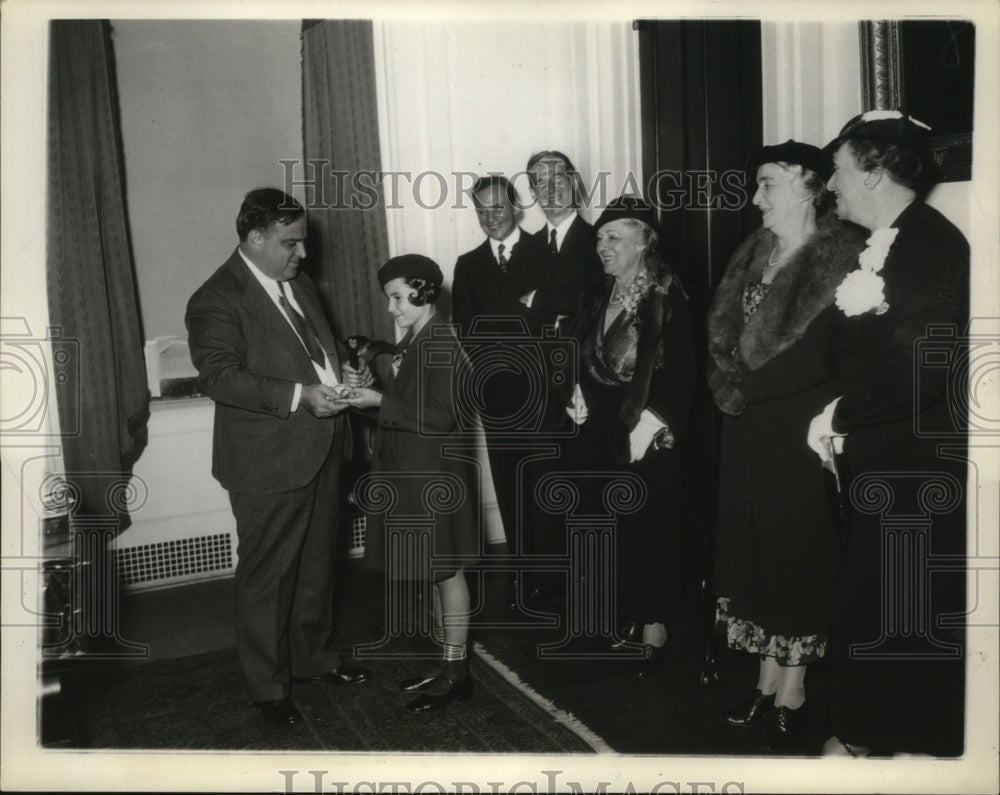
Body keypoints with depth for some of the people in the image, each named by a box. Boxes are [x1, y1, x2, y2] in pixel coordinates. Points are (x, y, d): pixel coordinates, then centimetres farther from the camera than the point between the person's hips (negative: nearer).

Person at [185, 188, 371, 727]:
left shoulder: (297, 283, 13)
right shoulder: (217, 300, -13)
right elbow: (220, 375, -23)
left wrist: (343, 369, 4)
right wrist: (299, 395, -29)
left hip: (320, 450, 8)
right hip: (269, 461, -8)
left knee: (316, 562, 20)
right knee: (266, 575, 5)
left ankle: (314, 656, 39)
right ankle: (268, 686, 23)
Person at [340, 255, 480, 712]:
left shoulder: (442, 344, -16)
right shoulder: (412, 341, 11)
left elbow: (440, 418, -22)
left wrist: (381, 402, -19)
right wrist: (372, 395, 4)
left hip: (435, 473, -9)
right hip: (411, 473, 9)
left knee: (445, 571, 2)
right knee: (435, 572, 16)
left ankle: (457, 673, 15)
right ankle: (446, 662, 28)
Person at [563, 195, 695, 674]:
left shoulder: (667, 298, -10)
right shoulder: (598, 296, 9)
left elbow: (679, 373, -13)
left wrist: (653, 425, -18)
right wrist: (580, 399, 1)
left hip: (646, 440, -6)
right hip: (601, 436, 6)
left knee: (648, 531, 3)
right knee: (614, 530, 12)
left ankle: (655, 630, 18)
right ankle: (630, 619, 28)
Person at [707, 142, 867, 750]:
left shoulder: (844, 256, -12)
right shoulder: (755, 253, 10)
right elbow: (723, 332, 8)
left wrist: (830, 417, -19)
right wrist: (730, 386, -4)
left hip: (802, 428, -7)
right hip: (748, 426, 7)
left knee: (799, 551, 4)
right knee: (756, 547, 13)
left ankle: (794, 696, 20)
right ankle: (767, 683, 28)